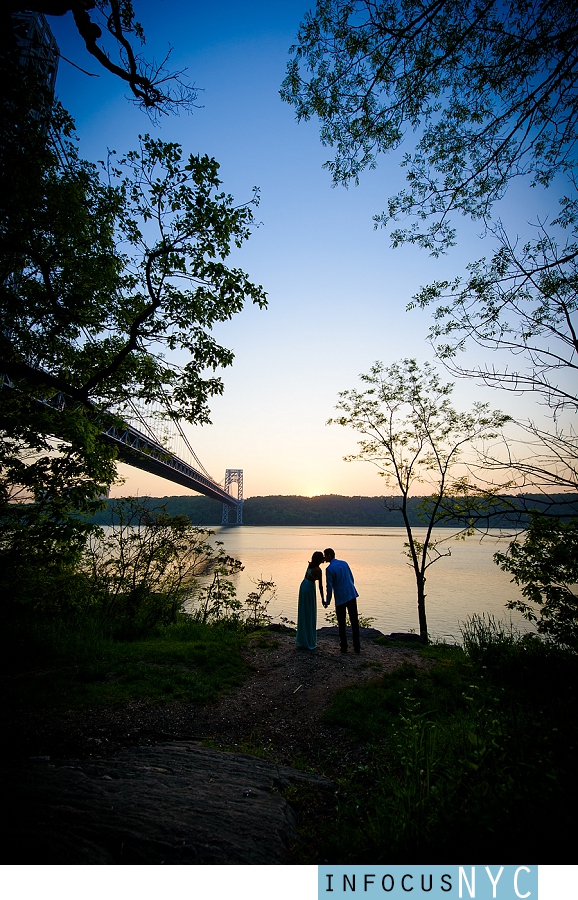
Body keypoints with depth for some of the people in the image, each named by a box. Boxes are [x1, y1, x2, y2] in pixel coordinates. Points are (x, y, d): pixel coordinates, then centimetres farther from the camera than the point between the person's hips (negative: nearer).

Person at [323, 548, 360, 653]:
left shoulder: (329, 569, -11)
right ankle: (357, 647, 13)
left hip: (340, 598, -5)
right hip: (352, 595, 5)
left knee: (341, 624, 10)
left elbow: (330, 587, -10)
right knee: (354, 621, 10)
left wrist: (328, 601, 2)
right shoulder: (344, 563, 7)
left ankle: (344, 647, 14)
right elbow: (351, 579, 13)